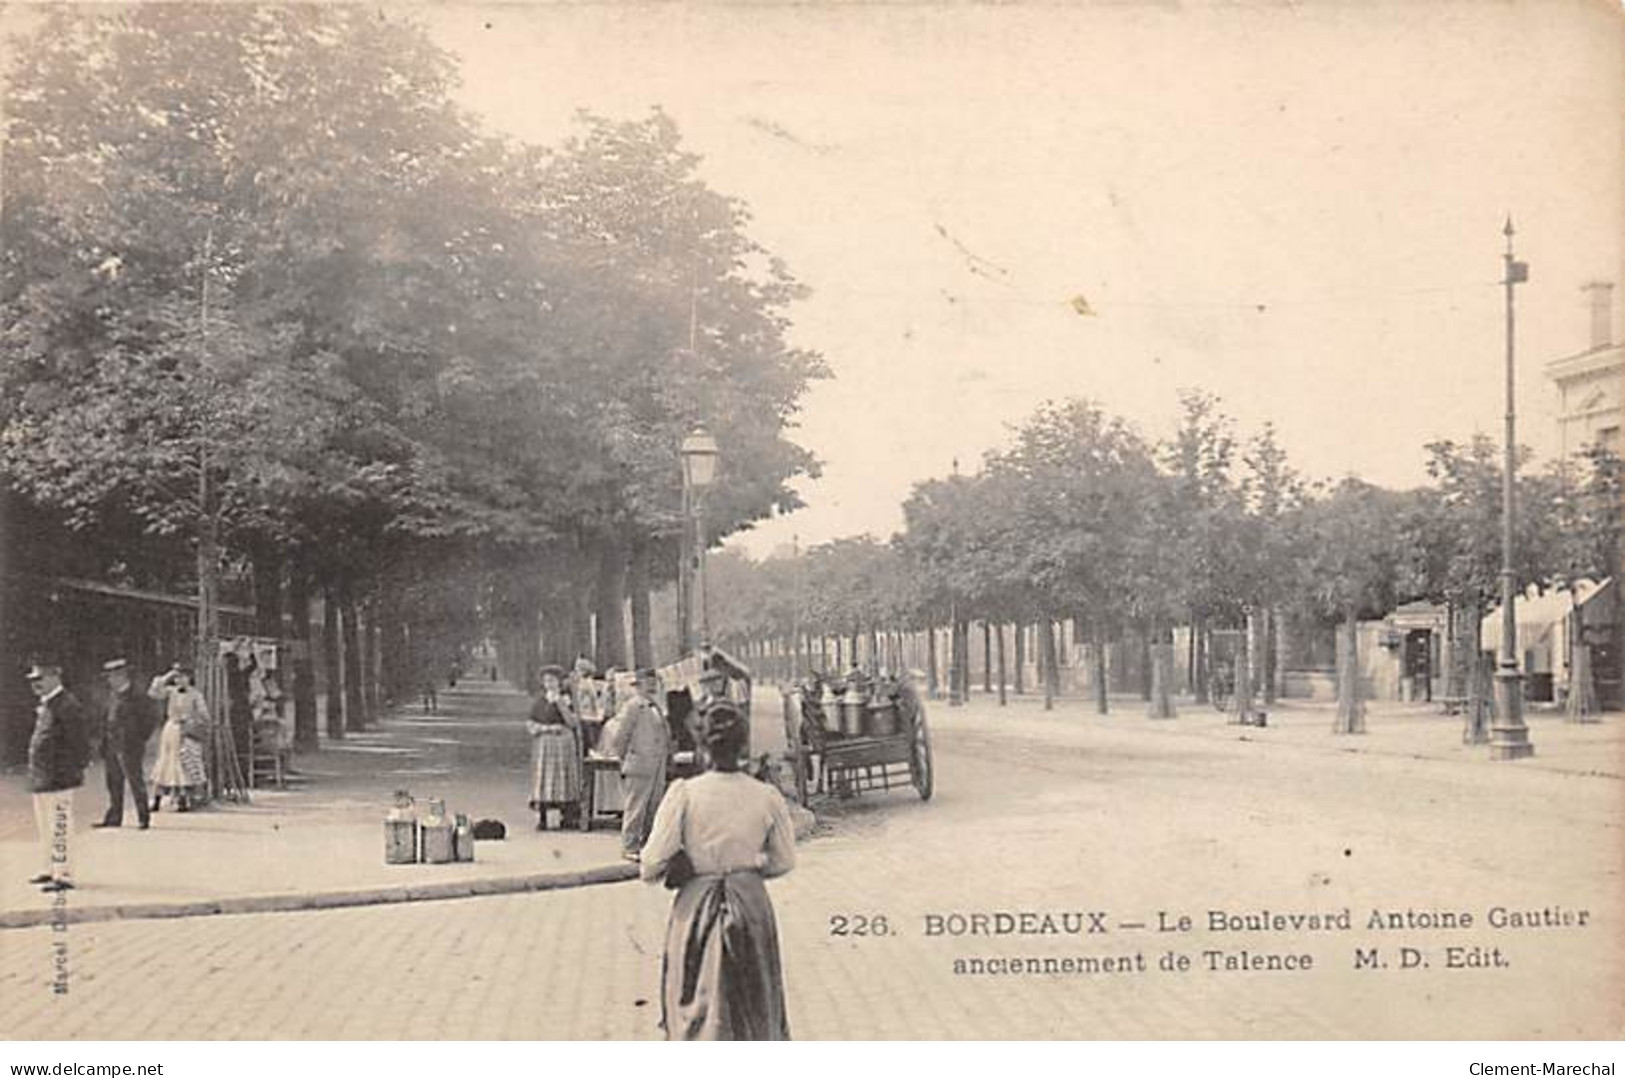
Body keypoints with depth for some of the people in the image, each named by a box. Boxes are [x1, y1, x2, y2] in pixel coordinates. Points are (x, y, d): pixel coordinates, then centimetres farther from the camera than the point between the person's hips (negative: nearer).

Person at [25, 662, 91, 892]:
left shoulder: (67, 706, -14)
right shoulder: (44, 705, 16)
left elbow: (79, 741, -15)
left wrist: (77, 769, -16)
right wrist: (35, 773, 20)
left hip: (59, 780, -10)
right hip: (41, 778, 10)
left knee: (58, 829, -8)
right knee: (45, 828, 18)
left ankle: (63, 875, -4)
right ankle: (50, 870, 29)